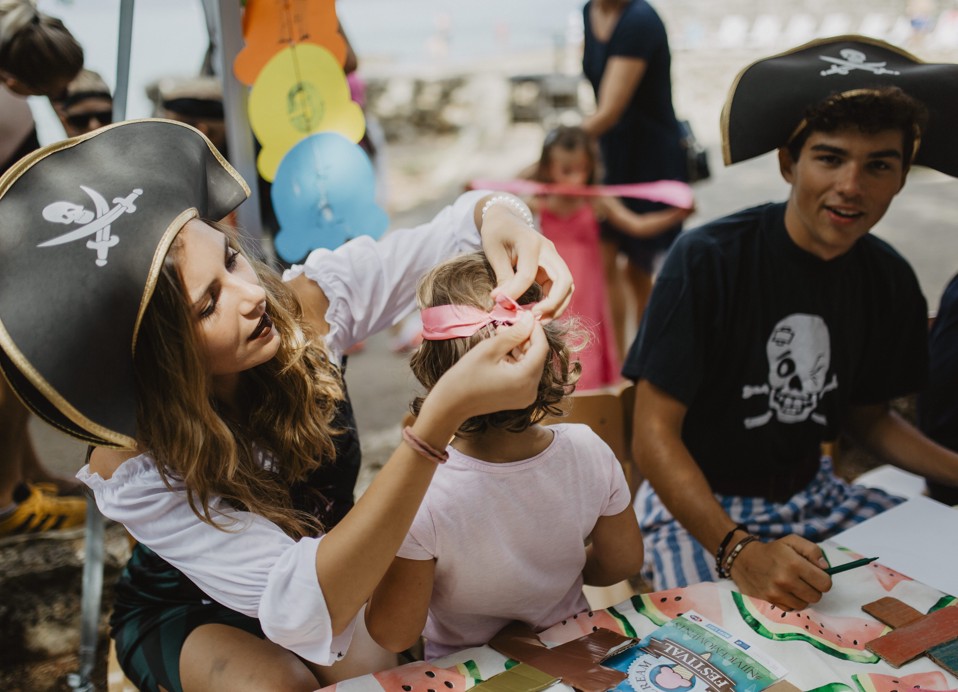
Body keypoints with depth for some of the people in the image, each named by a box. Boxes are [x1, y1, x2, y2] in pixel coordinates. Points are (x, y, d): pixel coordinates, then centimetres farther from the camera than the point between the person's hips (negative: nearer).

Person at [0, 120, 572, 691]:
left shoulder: (303, 305, -24)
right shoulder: (133, 471, -34)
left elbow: (452, 234, -14)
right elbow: (308, 608, -43)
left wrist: (500, 217, -41)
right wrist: (444, 415, -55)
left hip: (333, 564, 3)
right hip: (190, 618, -3)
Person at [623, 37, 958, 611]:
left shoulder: (890, 281, 0)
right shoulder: (707, 261, -19)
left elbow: (867, 415, 14)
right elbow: (654, 434, -20)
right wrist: (739, 552, -33)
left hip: (813, 494, 6)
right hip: (696, 505, -6)